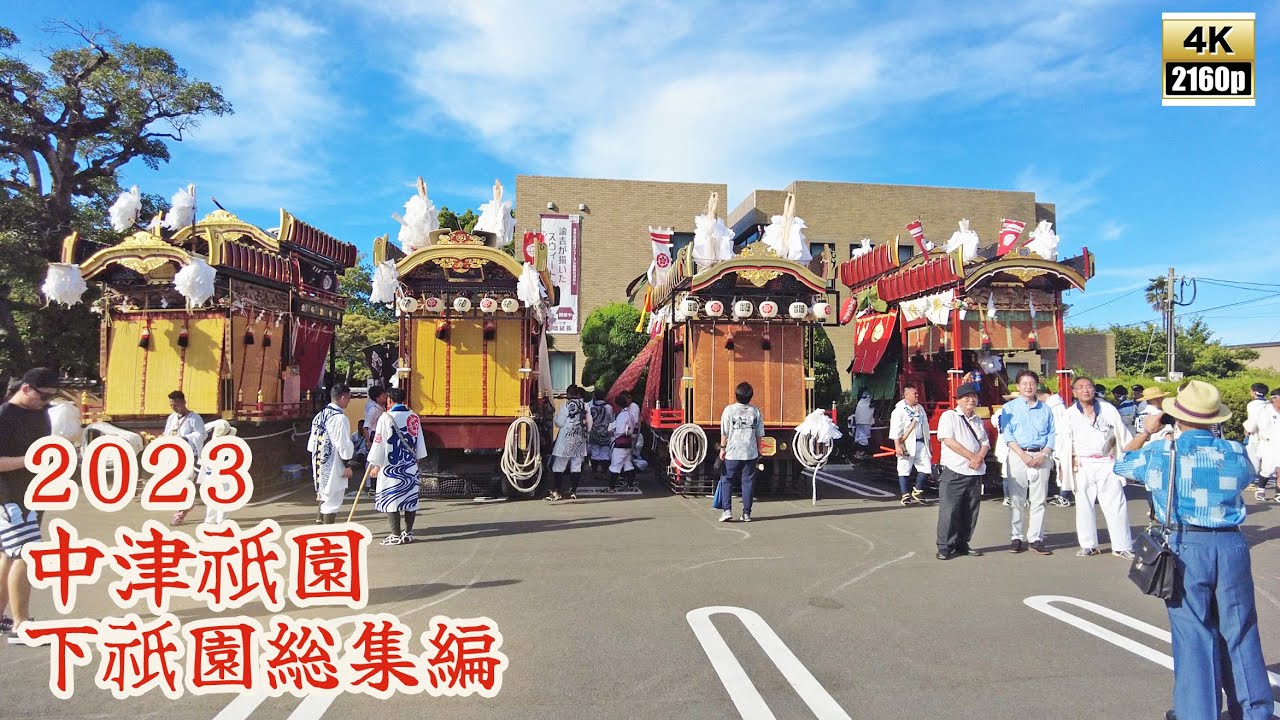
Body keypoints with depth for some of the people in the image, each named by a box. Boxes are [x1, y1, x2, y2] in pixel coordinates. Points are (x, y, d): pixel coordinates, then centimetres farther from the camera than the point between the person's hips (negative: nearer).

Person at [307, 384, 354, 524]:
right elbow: (344, 444, -19)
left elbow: (312, 441, 15)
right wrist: (347, 465, -11)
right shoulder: (339, 417, -18)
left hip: (319, 462, 9)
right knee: (333, 498, 1)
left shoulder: (320, 415, 9)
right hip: (333, 465, -9)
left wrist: (315, 461, 21)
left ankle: (320, 520, 24)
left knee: (326, 494, 22)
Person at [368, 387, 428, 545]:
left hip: (391, 467, -5)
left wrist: (375, 465, -3)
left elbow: (379, 443, -10)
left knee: (390, 499, 1)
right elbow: (420, 441, 12)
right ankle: (408, 533, 17)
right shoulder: (414, 417, 5)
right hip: (410, 467, 5)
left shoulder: (386, 417, -11)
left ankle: (396, 535, 1)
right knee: (410, 498, 10)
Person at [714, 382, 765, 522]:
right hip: (751, 453, 2)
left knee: (727, 480, 7)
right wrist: (759, 450, 16)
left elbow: (724, 433, -5)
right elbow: (759, 434, 6)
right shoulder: (756, 411, 3)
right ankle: (746, 513, 9)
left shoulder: (729, 410, -5)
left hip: (732, 452, -2)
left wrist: (723, 448, 3)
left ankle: (727, 510, -3)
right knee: (748, 482, 7)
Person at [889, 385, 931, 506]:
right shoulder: (899, 410, -7)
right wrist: (897, 446, -21)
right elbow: (896, 430, -13)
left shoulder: (920, 408, 16)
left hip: (921, 444, 6)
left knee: (926, 468, 2)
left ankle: (917, 493, 15)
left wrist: (928, 445, 20)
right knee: (904, 470, -1)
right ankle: (906, 496, 6)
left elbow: (925, 427, 21)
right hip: (907, 445, -6)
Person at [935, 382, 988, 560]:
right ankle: (945, 546, 0)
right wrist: (972, 456, -13)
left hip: (975, 472, 6)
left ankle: (962, 544, 19)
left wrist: (980, 457, -9)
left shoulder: (978, 421, 19)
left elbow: (985, 443, 14)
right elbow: (949, 440, -12)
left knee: (970, 511, 8)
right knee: (949, 510, -7)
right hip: (954, 471, -6)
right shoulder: (949, 416, -2)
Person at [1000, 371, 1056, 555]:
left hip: (1041, 457, 2)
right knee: (1016, 500, -1)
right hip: (1018, 455, -2)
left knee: (1038, 501, 2)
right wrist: (1023, 455, -12)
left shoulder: (1045, 409, 13)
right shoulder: (1010, 407, 6)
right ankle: (1016, 538, 5)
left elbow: (1052, 434, 8)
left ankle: (1036, 539, 7)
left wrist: (1044, 454, -8)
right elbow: (1007, 434, -1)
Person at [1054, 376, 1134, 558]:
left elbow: (1122, 435, 8)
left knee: (1116, 505, -2)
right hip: (1082, 466, 0)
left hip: (1107, 464, 0)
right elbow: (1063, 442, 7)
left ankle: (1122, 546, 5)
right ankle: (1088, 545, 14)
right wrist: (1063, 467, 3)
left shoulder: (1108, 409, 6)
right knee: (1084, 506, 4)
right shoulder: (1069, 414, 5)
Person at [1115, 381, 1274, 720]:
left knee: (1194, 633, 5)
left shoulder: (1160, 453, -6)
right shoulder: (1235, 451, 1)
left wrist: (1146, 431, 25)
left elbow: (1121, 464, 12)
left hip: (1186, 546, -3)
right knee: (1240, 631, 15)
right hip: (1231, 544, 3)